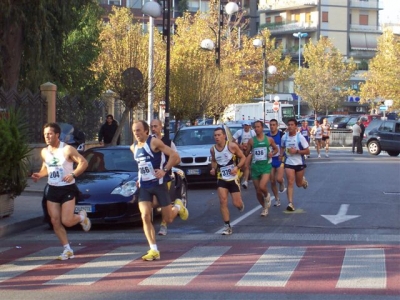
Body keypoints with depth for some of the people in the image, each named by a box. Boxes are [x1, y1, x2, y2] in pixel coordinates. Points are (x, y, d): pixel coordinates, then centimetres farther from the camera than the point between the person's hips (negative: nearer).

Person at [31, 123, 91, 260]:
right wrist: (39, 175, -1)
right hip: (52, 190, 6)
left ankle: (82, 217, 22)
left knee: (66, 221, -12)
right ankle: (67, 249, 11)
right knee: (55, 221, 0)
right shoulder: (44, 152, 6)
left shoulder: (67, 149, -13)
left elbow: (83, 162, -13)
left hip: (67, 189, -6)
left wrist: (73, 174, -28)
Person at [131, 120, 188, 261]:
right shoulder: (134, 147, 8)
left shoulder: (154, 142, -11)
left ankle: (178, 206, 38)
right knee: (145, 217, -11)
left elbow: (175, 156, -13)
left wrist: (165, 170, -20)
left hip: (159, 183, -5)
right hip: (144, 186, 5)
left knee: (168, 218, 2)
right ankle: (154, 250, -7)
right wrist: (140, 179, 14)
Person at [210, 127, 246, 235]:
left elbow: (243, 157, -4)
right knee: (223, 201, -12)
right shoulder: (213, 149, -1)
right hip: (221, 178, 3)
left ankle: (240, 204, 39)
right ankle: (227, 226, -4)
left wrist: (237, 167, -20)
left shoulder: (232, 146, -13)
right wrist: (213, 168, -2)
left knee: (236, 203, -1)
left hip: (233, 178, -3)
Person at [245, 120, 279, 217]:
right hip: (255, 166, 2)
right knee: (258, 191, 6)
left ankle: (267, 196, 10)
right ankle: (265, 208, 28)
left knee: (262, 187, -24)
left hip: (266, 166, -2)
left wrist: (272, 153, -6)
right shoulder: (251, 141, 2)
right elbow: (247, 153, 9)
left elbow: (276, 149, 14)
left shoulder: (269, 139, 0)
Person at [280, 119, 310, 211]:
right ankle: (290, 203, -15)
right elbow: (282, 147, 18)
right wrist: (281, 155, -2)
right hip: (288, 163, 1)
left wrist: (296, 151, -23)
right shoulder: (284, 137, -2)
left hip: (299, 163, -1)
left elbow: (307, 151, -10)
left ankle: (303, 180, 50)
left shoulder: (300, 137, -13)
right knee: (290, 182, -13)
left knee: (299, 184, 13)